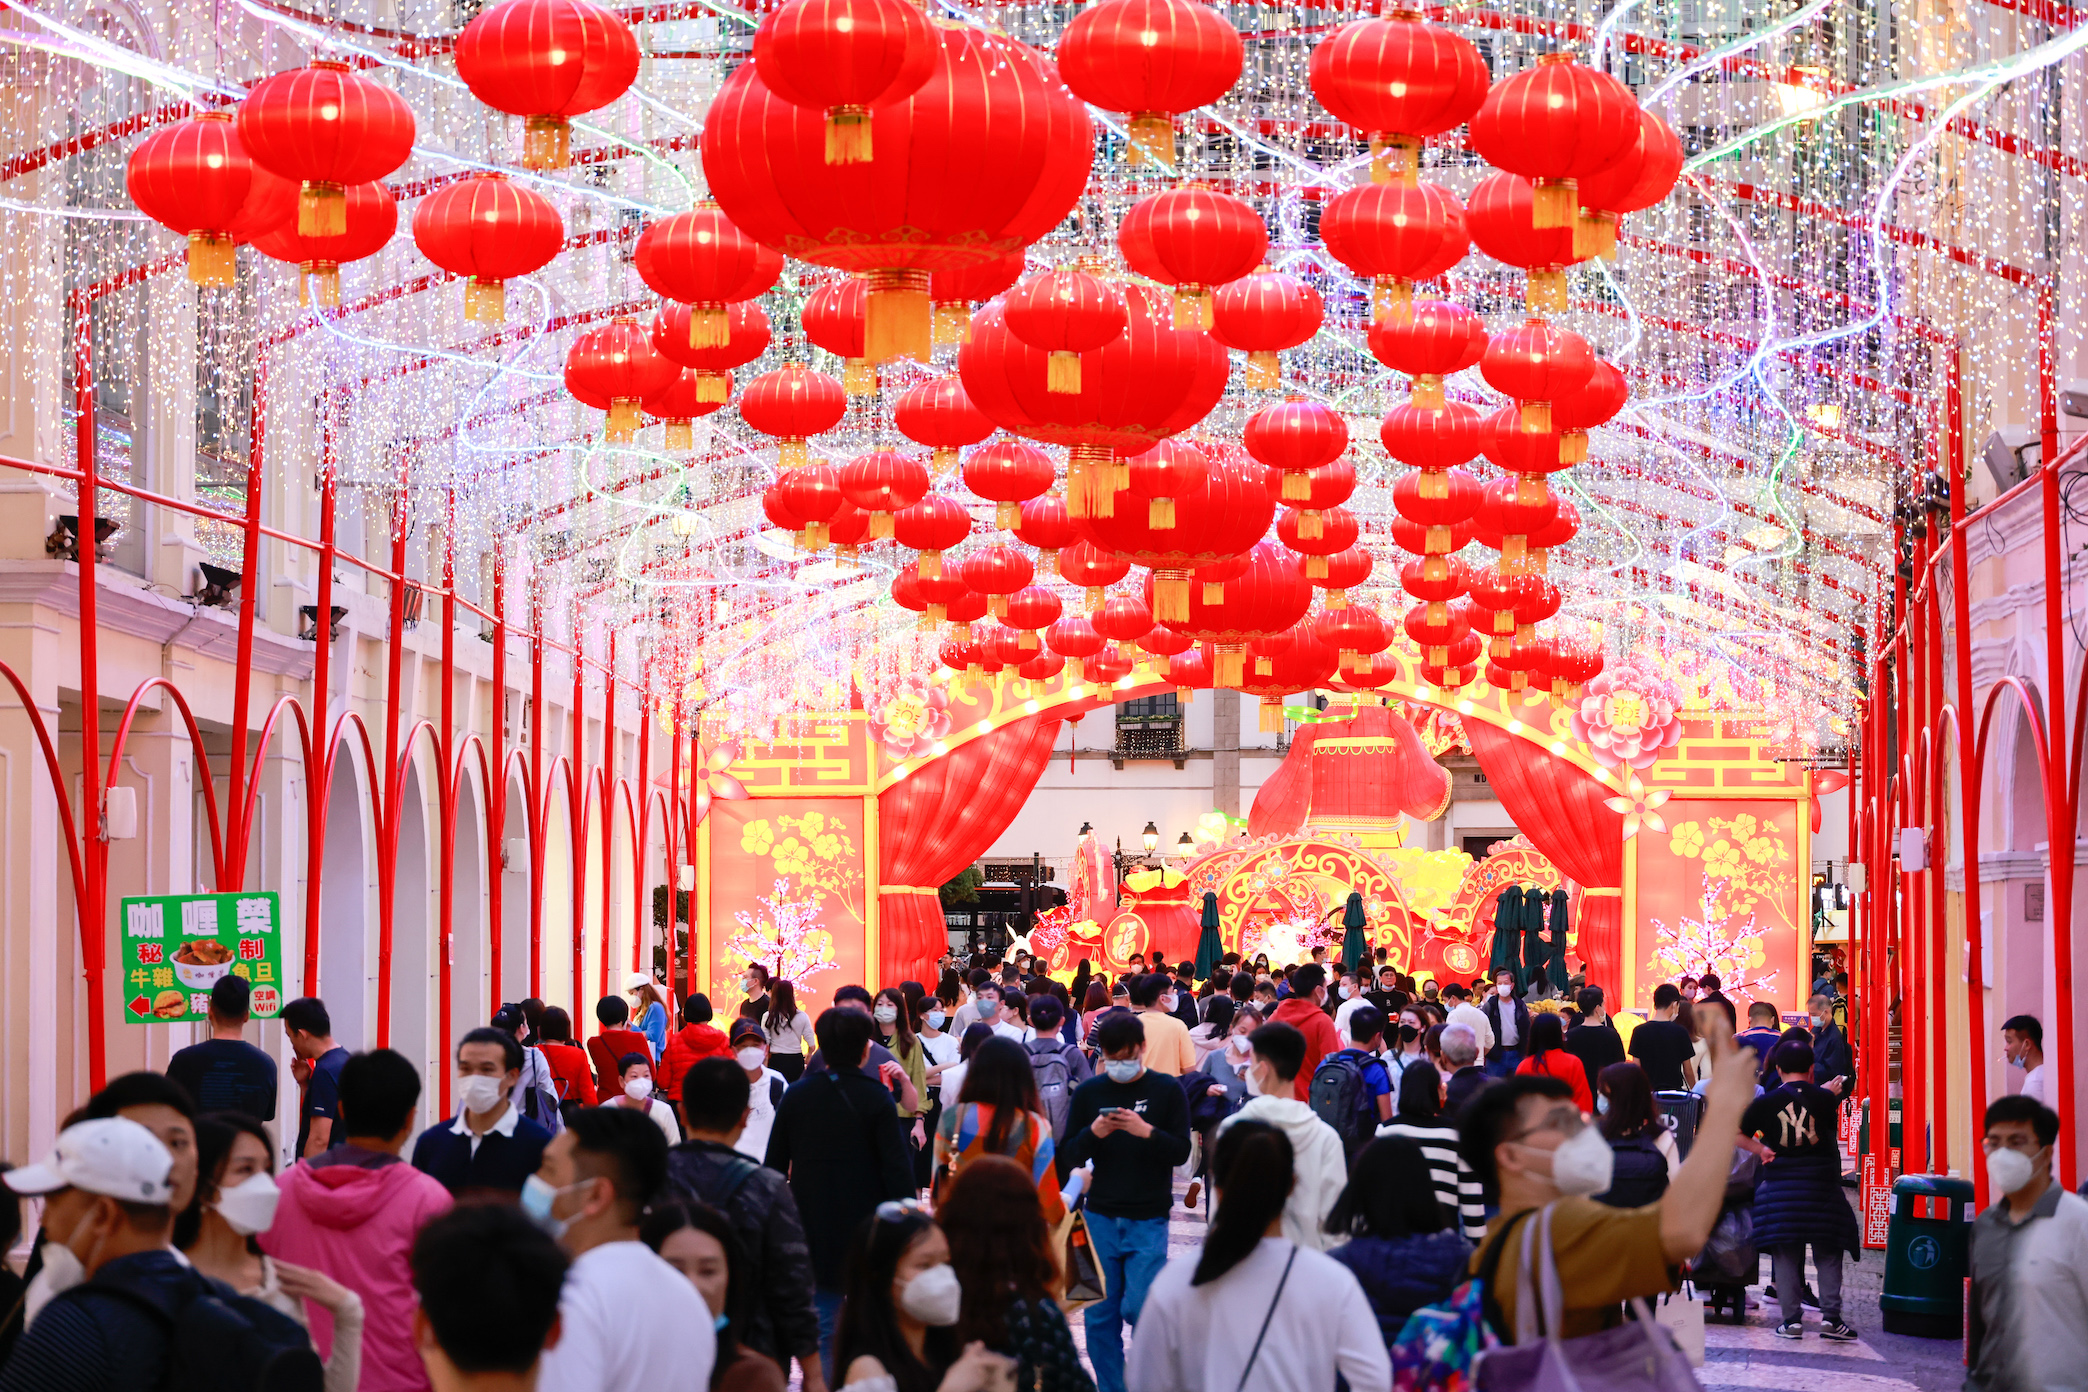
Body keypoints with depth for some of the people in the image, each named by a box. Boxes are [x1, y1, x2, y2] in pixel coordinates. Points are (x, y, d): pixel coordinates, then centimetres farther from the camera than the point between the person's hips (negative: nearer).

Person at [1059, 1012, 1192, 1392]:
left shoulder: (1167, 1090, 1)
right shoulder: (1088, 1092, 6)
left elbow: (1181, 1151, -4)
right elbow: (1070, 1154, 5)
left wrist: (1146, 1131, -21)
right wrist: (1093, 1133, -15)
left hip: (1148, 1218, -3)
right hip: (1101, 1217, 3)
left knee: (1139, 1307, -11)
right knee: (1099, 1314, 2)